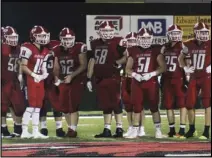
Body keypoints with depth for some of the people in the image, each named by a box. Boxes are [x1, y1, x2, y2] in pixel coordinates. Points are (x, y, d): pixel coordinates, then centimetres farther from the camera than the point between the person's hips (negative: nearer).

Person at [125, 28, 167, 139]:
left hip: (151, 82, -2)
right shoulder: (133, 51, 7)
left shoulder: (155, 50, -1)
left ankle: (158, 131, 6)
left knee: (154, 107, 0)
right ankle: (135, 131, 10)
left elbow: (163, 67, -3)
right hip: (136, 83, 3)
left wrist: (151, 74, -15)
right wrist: (135, 74, -9)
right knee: (137, 108, 4)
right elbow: (128, 68, 11)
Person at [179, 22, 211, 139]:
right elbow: (181, 58, 18)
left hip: (206, 77, -3)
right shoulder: (189, 45, 1)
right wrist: (185, 68, 5)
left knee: (207, 103, -5)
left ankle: (206, 131, -1)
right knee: (189, 104, 4)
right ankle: (192, 129, 22)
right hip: (194, 78, 3)